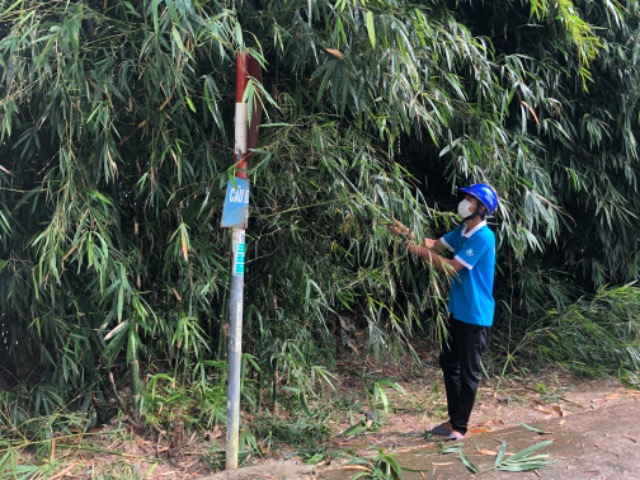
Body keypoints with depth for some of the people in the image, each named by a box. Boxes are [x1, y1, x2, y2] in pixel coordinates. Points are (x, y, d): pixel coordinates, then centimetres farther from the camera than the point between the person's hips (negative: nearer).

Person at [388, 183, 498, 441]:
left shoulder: (482, 238, -20)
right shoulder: (462, 231, 9)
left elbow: (451, 267, -23)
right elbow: (436, 245, 11)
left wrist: (420, 251, -18)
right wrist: (408, 233, -3)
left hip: (475, 316, -9)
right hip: (458, 312, 10)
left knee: (468, 372, 2)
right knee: (449, 364, 15)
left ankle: (460, 426, 14)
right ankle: (453, 420, 27)